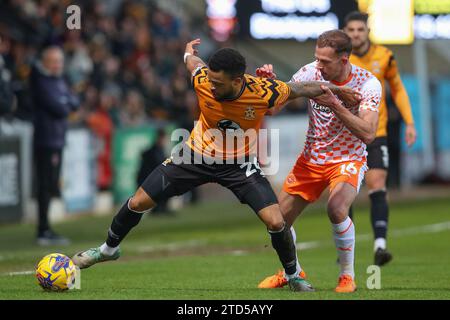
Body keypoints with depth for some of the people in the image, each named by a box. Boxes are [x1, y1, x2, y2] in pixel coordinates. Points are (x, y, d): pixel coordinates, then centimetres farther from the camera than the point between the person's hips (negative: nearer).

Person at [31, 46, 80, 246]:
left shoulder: (58, 80, 17)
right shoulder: (41, 82, -13)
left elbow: (74, 103, 13)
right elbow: (58, 109, -19)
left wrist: (65, 103, -6)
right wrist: (67, 105, 1)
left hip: (57, 139, 9)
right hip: (47, 140, -9)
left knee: (50, 185, 12)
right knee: (46, 185, -9)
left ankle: (45, 230, 16)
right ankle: (44, 231, -8)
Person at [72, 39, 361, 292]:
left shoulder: (263, 92, -30)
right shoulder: (202, 80, -25)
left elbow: (297, 90, -9)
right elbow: (192, 60, 1)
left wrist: (334, 89, -1)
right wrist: (189, 52, 23)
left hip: (240, 163, -2)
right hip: (198, 155, 2)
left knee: (275, 221, -16)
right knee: (138, 203, 0)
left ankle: (293, 275, 13)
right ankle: (109, 249, 29)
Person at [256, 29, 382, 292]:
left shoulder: (368, 83, -19)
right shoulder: (312, 72, -11)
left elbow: (367, 134, -29)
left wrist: (334, 103, -36)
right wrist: (271, 81, -31)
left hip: (348, 160, -4)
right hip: (311, 159, 4)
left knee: (337, 209, -32)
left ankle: (348, 276, -11)